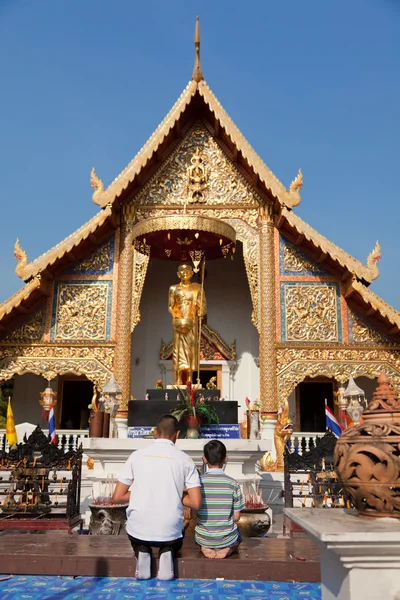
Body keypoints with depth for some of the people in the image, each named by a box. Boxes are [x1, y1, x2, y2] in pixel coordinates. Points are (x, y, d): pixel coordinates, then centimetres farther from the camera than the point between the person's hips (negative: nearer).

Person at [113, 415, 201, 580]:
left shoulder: (137, 455, -2)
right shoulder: (184, 460, -3)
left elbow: (118, 497, 0)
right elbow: (196, 503, -6)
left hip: (139, 529, 1)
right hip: (170, 531, -1)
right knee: (174, 544, 36)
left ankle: (141, 552, 4)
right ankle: (167, 553, 2)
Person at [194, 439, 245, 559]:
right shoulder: (233, 484, -11)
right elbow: (236, 517, -5)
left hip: (203, 538, 1)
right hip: (226, 538, -1)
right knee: (237, 537, 34)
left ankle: (205, 547, 4)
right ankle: (228, 549, 1)